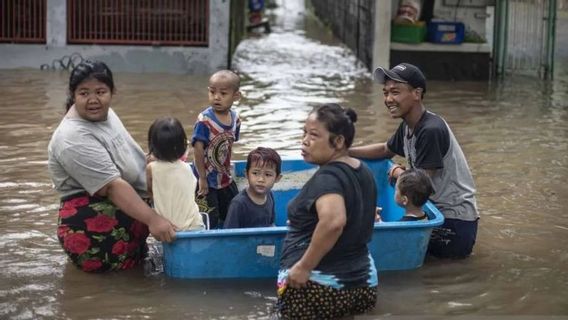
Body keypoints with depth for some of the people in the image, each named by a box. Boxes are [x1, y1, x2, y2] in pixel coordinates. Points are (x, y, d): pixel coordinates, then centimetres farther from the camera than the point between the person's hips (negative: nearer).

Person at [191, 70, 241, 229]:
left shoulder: (235, 119, -3)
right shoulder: (204, 120, -22)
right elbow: (198, 150, -22)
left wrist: (226, 170, 6)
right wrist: (202, 178, -19)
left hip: (225, 179, 6)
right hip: (208, 181, -6)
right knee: (210, 221, -1)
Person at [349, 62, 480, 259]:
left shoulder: (431, 131, -23)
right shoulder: (408, 126, 5)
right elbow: (385, 150, 25)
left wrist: (397, 172, -2)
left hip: (455, 223, -9)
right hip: (437, 209, 9)